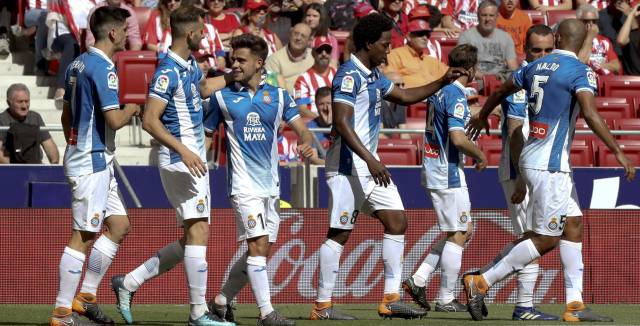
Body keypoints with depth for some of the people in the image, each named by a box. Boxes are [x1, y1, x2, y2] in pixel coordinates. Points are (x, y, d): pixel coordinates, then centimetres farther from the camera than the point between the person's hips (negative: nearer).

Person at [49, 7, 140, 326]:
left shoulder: (77, 65, 13)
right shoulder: (103, 68, -17)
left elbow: (66, 116, 21)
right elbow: (114, 120, -23)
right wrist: (132, 109, -3)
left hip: (80, 155, 10)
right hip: (93, 162, -10)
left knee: (119, 225, 14)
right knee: (83, 237, -7)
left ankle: (84, 296, 15)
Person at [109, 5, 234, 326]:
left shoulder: (189, 64, 13)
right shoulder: (168, 71, -17)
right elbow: (150, 120, -22)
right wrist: (183, 150, -29)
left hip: (193, 159, 10)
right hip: (179, 160, -10)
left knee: (190, 242, 9)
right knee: (198, 231, -13)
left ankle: (128, 283, 15)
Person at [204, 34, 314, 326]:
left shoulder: (277, 96, 8)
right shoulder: (222, 98, 3)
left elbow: (301, 129, 5)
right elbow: (203, 133, 9)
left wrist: (306, 143, -17)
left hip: (271, 185, 4)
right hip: (244, 184, -4)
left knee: (261, 251, 7)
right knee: (258, 245, -15)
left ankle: (220, 302, 21)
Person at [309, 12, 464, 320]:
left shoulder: (373, 75, 15)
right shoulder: (350, 75, -16)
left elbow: (405, 96, 30)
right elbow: (342, 123, -24)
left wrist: (442, 82, 20)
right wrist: (371, 160, -30)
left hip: (369, 164, 10)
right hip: (348, 165, -10)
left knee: (397, 222, 5)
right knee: (340, 232, -6)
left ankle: (391, 299, 6)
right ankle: (322, 305, 0)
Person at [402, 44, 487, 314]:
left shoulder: (438, 89, 11)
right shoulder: (456, 95, -17)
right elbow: (458, 138, -25)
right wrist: (480, 156, -10)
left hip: (433, 168, 9)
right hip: (448, 172, -9)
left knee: (465, 230, 15)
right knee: (458, 234, -1)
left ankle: (419, 280, 9)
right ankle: (446, 299, 2)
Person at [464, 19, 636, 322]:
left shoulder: (535, 67, 11)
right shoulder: (581, 72, -11)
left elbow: (500, 91, 26)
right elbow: (590, 114, -26)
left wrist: (482, 117, 46)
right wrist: (617, 152, -25)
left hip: (532, 158, 9)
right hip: (548, 164, -9)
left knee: (573, 224, 10)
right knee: (546, 239, -4)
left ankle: (574, 305, 6)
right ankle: (481, 282, -2)